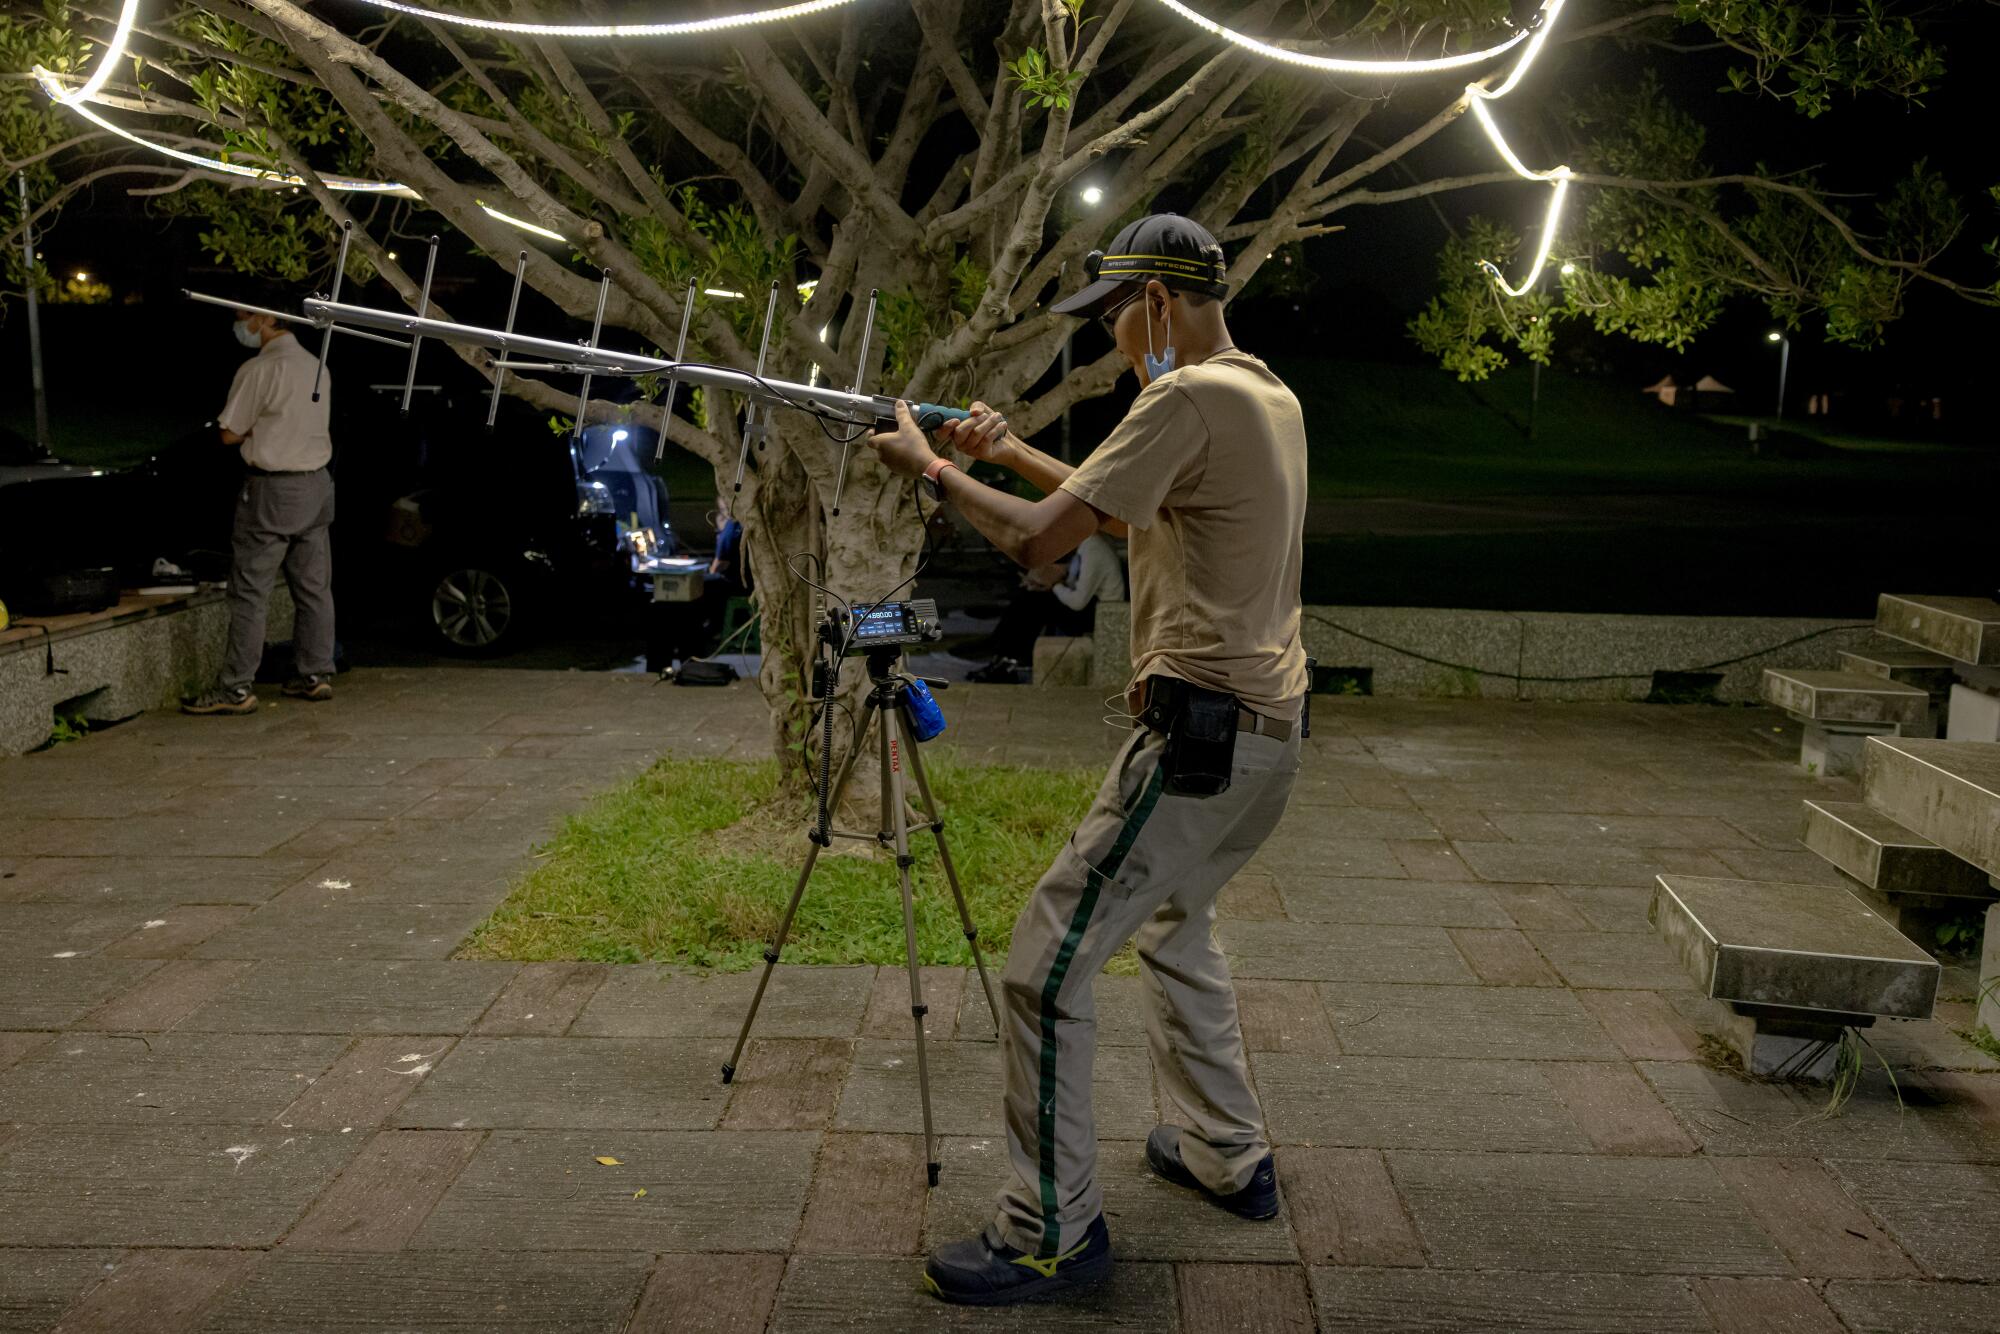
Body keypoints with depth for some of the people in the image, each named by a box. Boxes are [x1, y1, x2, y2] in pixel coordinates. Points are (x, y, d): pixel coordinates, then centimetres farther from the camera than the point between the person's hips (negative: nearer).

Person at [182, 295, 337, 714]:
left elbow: (230, 434, -11)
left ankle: (237, 688, -3)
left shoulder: (259, 370, -14)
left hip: (272, 489, -8)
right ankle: (315, 675, 17)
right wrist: (264, 426, 10)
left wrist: (254, 426, 7)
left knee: (250, 592, -4)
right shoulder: (317, 367, 11)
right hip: (316, 484, 8)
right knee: (313, 586, 11)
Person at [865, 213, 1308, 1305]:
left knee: (1045, 964, -5)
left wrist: (931, 467, -1)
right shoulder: (1273, 398, 14)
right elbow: (1123, 508, 25)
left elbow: (1038, 540, -17)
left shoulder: (1191, 398, -16)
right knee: (1174, 926, 28)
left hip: (1200, 735, -10)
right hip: (1267, 731, 10)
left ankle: (1053, 1232, 4)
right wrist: (1011, 452, 20)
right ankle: (1229, 1157, 37)